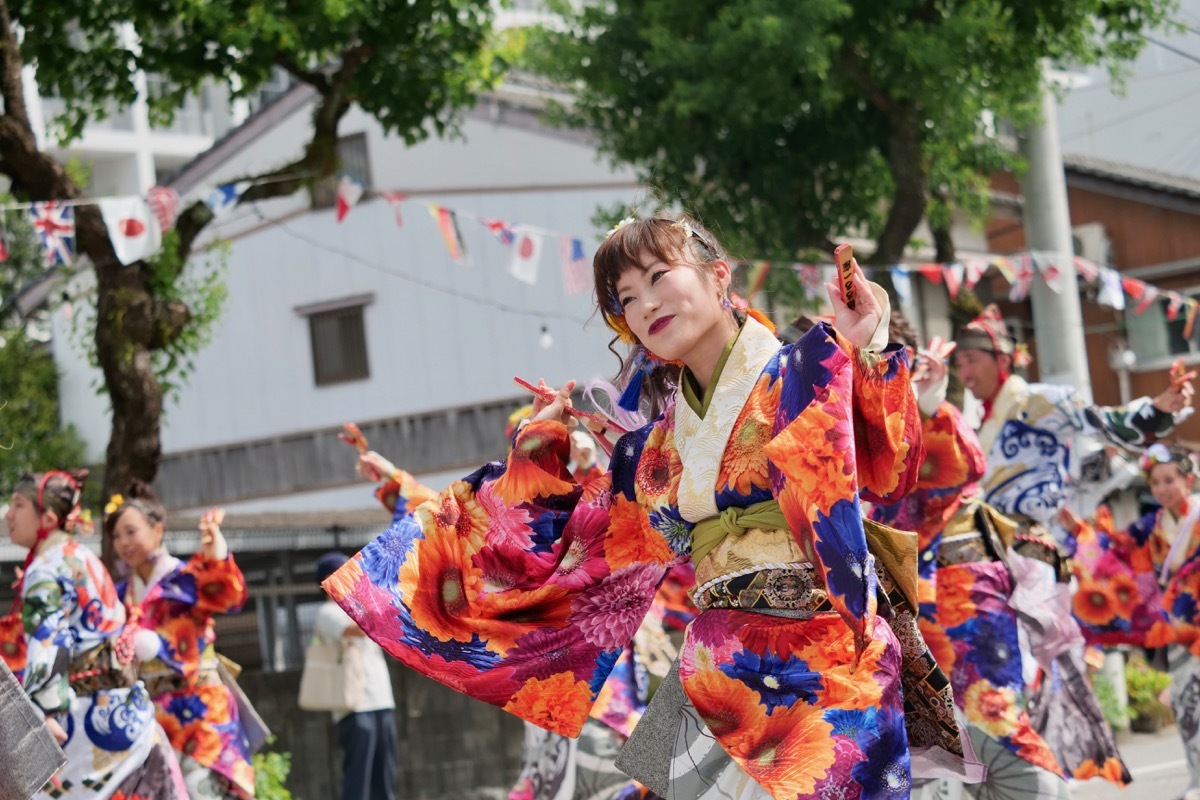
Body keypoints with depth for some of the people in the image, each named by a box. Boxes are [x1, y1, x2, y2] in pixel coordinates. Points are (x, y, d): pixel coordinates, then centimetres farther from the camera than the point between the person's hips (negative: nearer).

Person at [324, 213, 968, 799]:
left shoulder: (805, 372, 1)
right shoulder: (659, 435, 16)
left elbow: (886, 474, -14)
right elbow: (577, 549, 22)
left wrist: (868, 353, -22)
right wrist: (542, 447, 23)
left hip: (822, 654, -5)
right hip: (722, 672, 5)